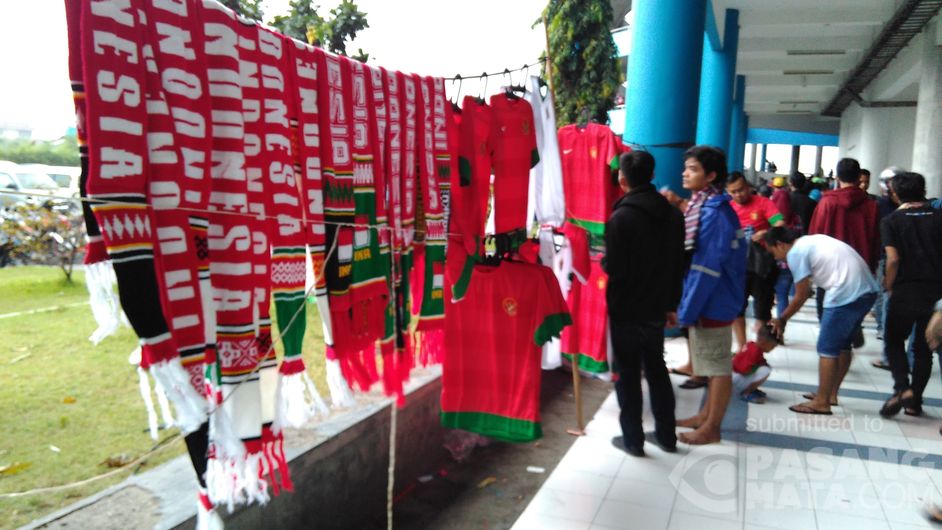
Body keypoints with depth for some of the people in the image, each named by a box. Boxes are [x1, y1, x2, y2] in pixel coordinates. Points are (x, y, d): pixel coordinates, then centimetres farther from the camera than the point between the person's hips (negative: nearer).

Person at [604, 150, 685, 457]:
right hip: (657, 308, 6)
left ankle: (633, 439, 15)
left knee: (628, 374, 6)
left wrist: (603, 261, 3)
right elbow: (679, 265, 7)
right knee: (657, 369, 19)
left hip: (626, 309, -6)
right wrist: (672, 304, 15)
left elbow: (613, 269, -20)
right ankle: (666, 435, 28)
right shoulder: (673, 214, 3)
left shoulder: (620, 217, -18)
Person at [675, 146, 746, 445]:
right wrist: (686, 303, 14)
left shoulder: (714, 212, -21)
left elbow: (707, 268, -24)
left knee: (718, 365, 3)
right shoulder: (701, 207, 9)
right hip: (706, 299, 9)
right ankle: (707, 414, 32)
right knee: (711, 363, 19)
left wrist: (688, 308, -20)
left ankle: (711, 428, 14)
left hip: (713, 301, -9)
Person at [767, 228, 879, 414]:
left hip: (846, 295, -9)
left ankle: (822, 402, 4)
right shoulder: (813, 240, 22)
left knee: (827, 348, -1)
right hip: (867, 290, 10)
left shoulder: (795, 253, -4)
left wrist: (782, 319, 11)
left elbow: (802, 296, -1)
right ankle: (830, 394, 29)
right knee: (843, 345, 19)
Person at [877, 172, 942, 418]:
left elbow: (893, 260, -12)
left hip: (905, 290, -3)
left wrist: (888, 287, 0)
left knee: (894, 341, 10)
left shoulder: (891, 221, -4)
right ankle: (915, 401, 17)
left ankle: (902, 388, -11)